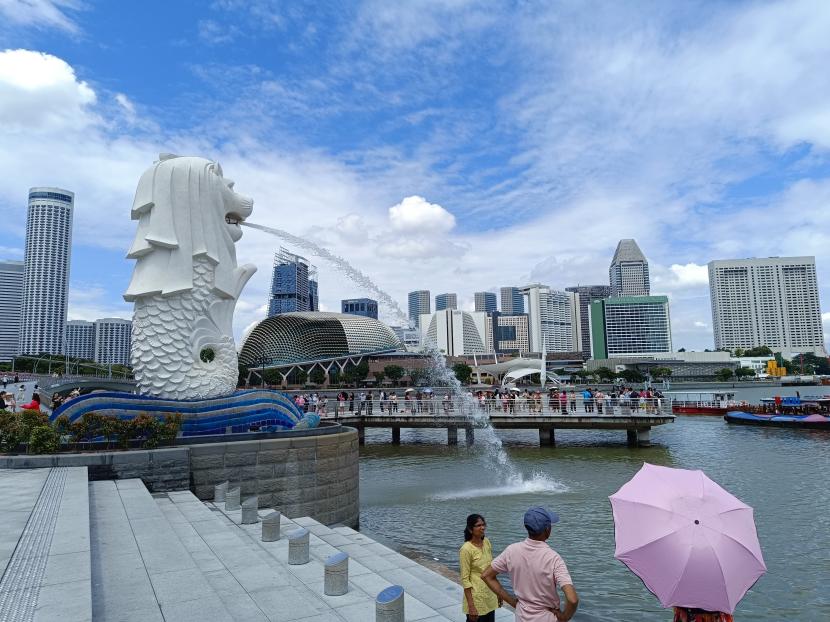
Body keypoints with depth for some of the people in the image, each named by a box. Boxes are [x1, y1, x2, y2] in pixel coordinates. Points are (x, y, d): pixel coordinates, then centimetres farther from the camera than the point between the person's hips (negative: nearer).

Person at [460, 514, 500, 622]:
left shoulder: (487, 542, 0)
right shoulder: (466, 549, -20)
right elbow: (465, 579, -17)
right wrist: (471, 606, -18)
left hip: (490, 596, 6)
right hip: (476, 598, -6)